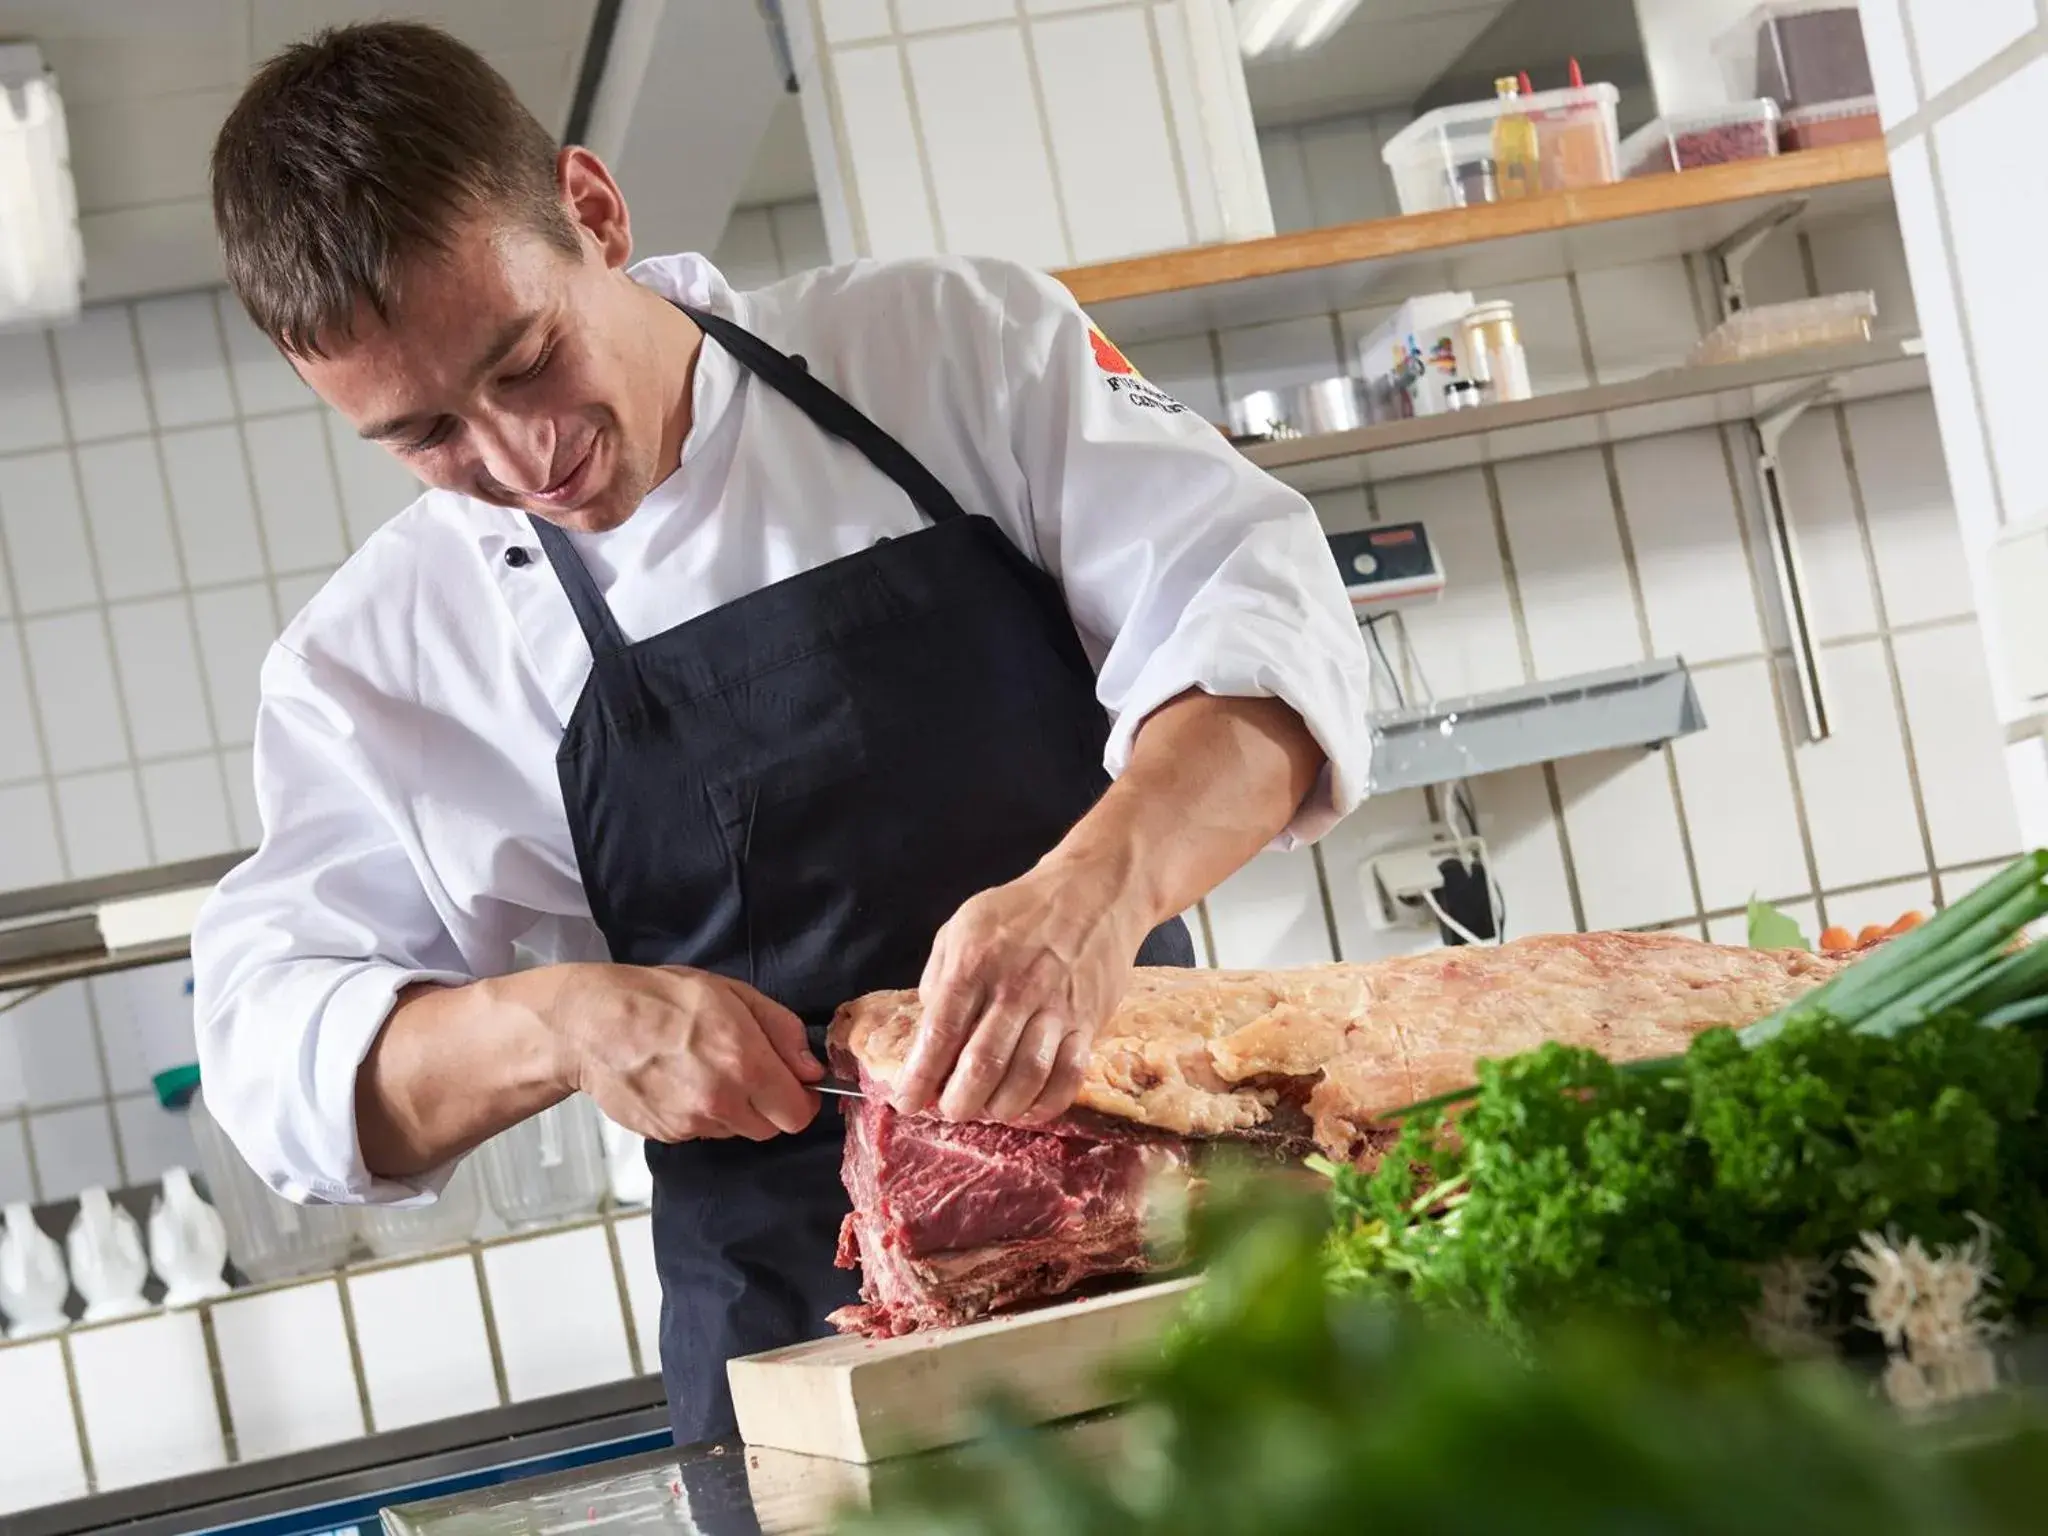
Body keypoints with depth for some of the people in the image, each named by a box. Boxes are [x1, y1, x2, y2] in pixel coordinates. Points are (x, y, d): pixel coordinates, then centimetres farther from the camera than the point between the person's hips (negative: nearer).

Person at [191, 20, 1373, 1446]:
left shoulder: (949, 344, -1)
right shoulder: (372, 661, 2)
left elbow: (1253, 609, -10)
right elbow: (281, 1047, 2)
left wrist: (1096, 890, -29)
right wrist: (559, 1024, -18)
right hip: (802, 1348, 1)